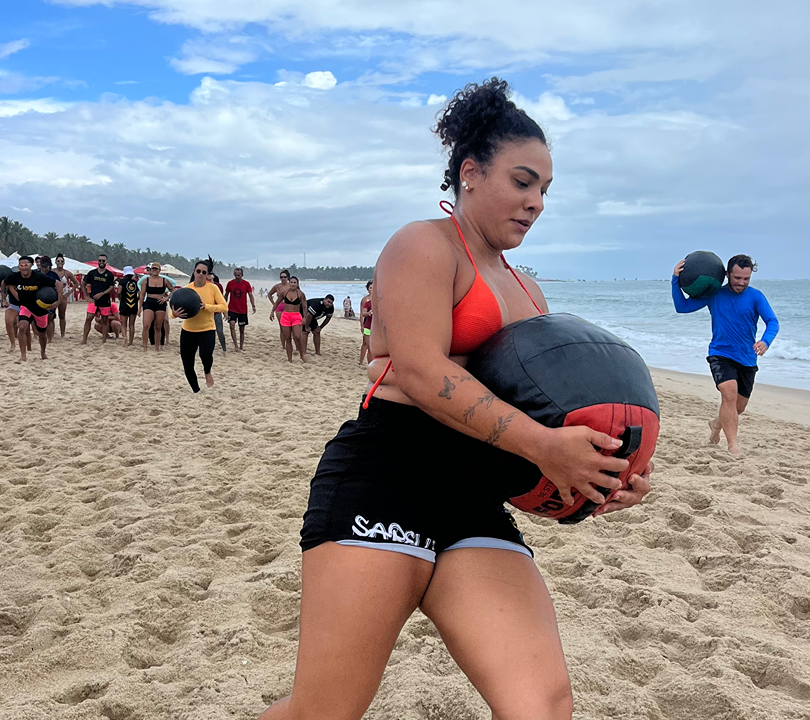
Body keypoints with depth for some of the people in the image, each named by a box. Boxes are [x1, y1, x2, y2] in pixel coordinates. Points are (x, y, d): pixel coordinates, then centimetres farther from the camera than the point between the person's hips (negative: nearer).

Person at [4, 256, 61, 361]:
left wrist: (58, 301, -23)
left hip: (41, 308, 0)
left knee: (42, 333, 16)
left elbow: (58, 284, -18)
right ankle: (23, 355, -17)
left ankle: (43, 353, 45)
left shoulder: (39, 277, -23)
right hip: (25, 306, 0)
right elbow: (8, 284, 10)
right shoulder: (14, 277, -15)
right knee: (22, 327, -26)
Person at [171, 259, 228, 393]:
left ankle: (207, 372, 7)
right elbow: (176, 306, -3)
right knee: (187, 366, 5)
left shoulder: (213, 288, -6)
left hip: (207, 329, -2)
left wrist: (206, 306, -24)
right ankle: (196, 391, 31)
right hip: (188, 331, 2)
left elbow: (224, 306, -10)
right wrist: (174, 313, -27)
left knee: (206, 355, -30)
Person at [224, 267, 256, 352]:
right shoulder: (230, 283, -1)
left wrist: (253, 306, -19)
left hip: (243, 310, 0)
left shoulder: (246, 284, -3)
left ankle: (241, 347, 18)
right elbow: (226, 295, 9)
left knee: (242, 330, 7)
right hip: (232, 309, 0)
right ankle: (235, 345, -18)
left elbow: (250, 295, -5)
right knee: (232, 325, -19)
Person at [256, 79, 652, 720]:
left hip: (478, 501, 7)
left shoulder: (526, 291, 27)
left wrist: (598, 474, 3)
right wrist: (542, 445, -19)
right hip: (385, 479, -7)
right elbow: (422, 372, -14)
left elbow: (542, 404, 23)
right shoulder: (424, 245, 2)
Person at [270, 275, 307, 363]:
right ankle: (290, 360, 10)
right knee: (288, 339, 4)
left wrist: (304, 317, -11)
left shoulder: (300, 294, -3)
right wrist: (272, 312, 15)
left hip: (296, 317, -3)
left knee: (297, 337, -21)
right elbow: (277, 302, 18)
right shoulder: (284, 293, 4)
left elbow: (304, 307, -1)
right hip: (285, 316, 3)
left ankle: (302, 353, 1)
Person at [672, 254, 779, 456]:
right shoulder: (714, 294, -3)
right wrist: (675, 280, -12)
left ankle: (717, 423, 47)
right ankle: (733, 447, -23)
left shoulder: (755, 296, -6)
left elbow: (772, 322, -14)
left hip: (747, 359, 2)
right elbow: (682, 306, 0)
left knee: (738, 408, 14)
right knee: (730, 393, -27)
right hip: (720, 355, -2)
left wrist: (765, 341, -35)